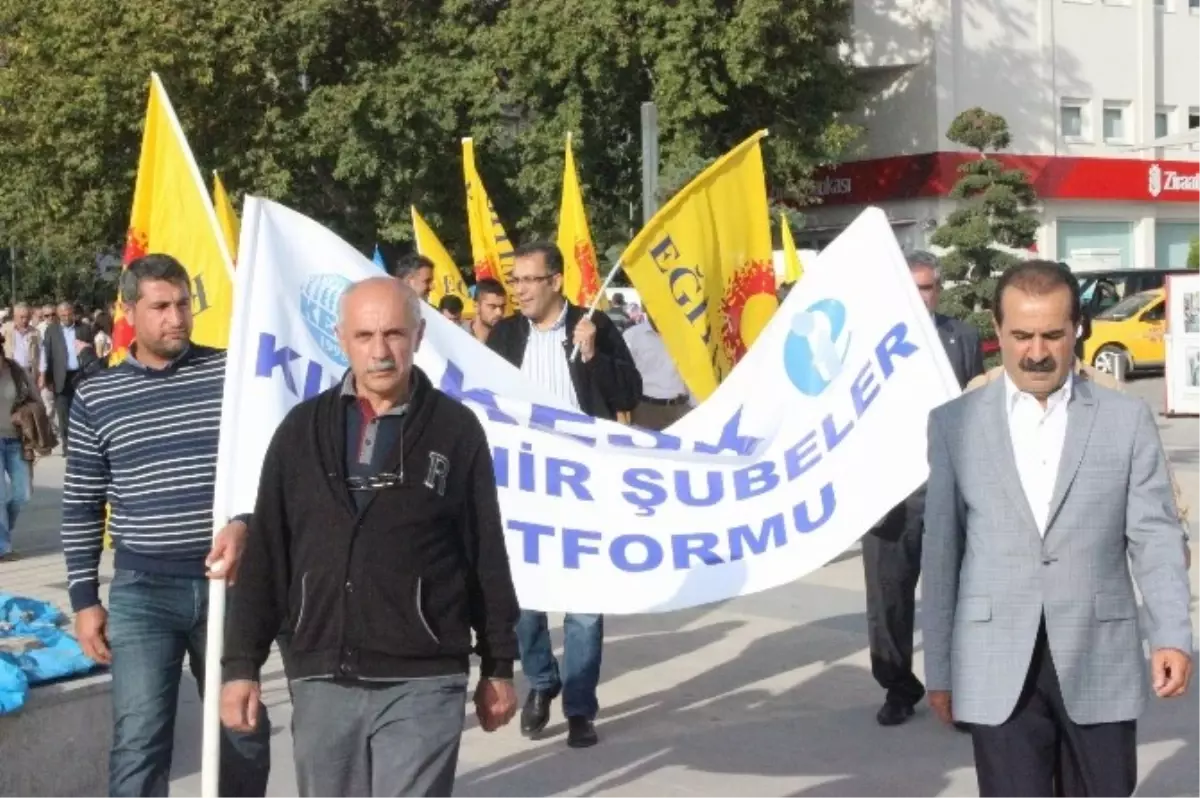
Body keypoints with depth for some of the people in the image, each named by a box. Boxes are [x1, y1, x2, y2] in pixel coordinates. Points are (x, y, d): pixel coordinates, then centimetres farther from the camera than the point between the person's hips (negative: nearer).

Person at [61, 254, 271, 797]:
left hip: (228, 580, 1)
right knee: (138, 742, -4)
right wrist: (84, 599, 3)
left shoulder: (231, 373, 0)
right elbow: (81, 507, 6)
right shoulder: (95, 397, 2)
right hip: (141, 589, -1)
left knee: (245, 729, 14)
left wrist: (244, 524, -20)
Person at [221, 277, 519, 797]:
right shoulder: (303, 429, 6)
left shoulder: (455, 429, 0)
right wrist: (242, 663, 3)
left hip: (422, 682, -3)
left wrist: (498, 665, 6)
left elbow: (487, 555, 4)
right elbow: (265, 554, 7)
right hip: (320, 680, 3)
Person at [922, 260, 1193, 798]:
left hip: (1100, 666, 1)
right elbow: (942, 548, 5)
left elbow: (1154, 536, 2)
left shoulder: (1128, 419, 5)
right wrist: (939, 668, 6)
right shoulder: (955, 423, 4)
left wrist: (1171, 636, -11)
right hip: (998, 671, -1)